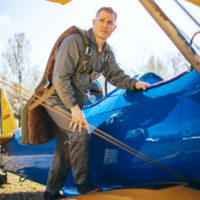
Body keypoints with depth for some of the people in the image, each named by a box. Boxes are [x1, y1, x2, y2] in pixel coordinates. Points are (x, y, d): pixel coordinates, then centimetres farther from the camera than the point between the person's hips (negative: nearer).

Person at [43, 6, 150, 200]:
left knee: (65, 147, 10)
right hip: (58, 99, -7)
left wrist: (135, 83, -4)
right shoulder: (74, 42, -21)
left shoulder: (106, 53, 3)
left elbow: (116, 75, 14)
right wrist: (74, 108, -27)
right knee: (80, 132, -24)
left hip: (76, 102, 8)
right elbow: (60, 78, -24)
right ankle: (83, 184, -7)